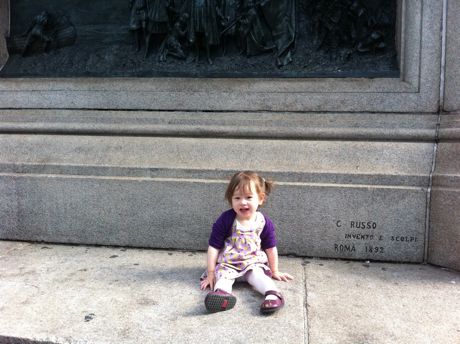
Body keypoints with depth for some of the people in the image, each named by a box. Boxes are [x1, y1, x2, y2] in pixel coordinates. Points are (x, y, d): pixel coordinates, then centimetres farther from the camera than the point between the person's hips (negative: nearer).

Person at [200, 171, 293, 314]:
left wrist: (275, 271, 18)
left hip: (254, 263, 1)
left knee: (256, 275, -28)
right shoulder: (225, 220, -9)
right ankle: (222, 293, -57)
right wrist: (211, 273, -7)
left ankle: (274, 294, -48)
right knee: (222, 273, -29)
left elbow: (270, 248, 9)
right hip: (227, 264, -1)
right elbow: (214, 247, -6)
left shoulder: (265, 223, -4)